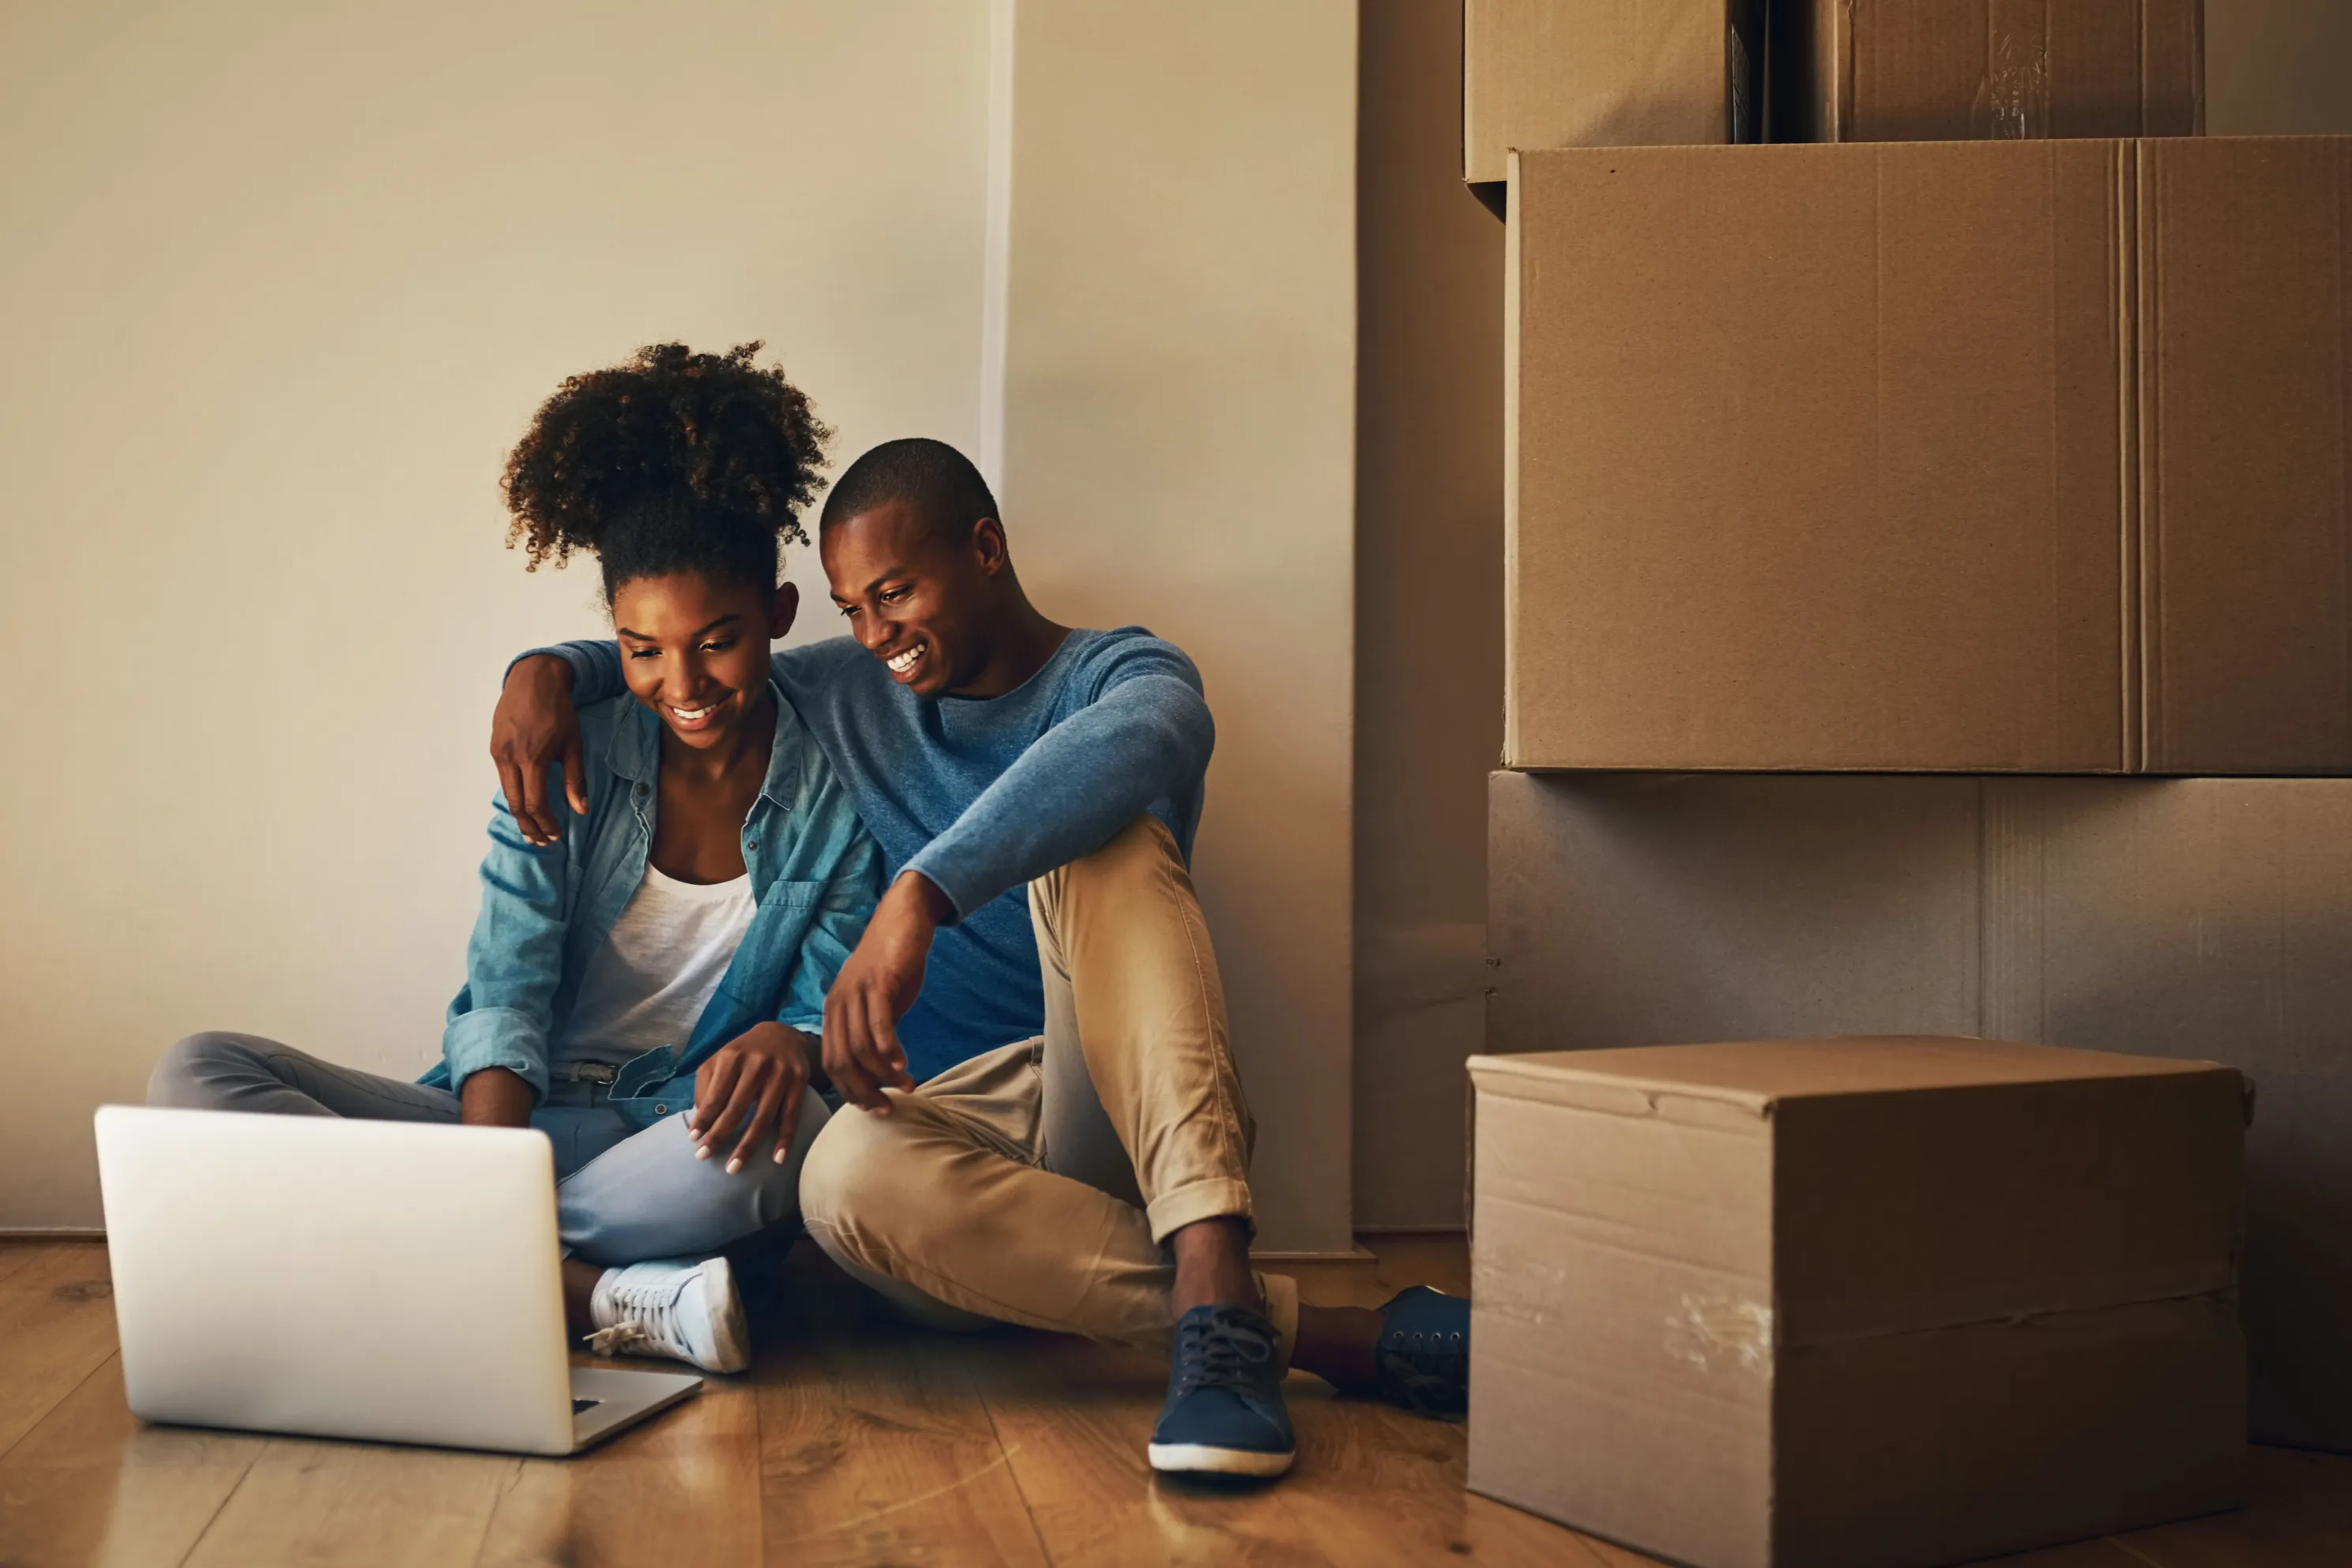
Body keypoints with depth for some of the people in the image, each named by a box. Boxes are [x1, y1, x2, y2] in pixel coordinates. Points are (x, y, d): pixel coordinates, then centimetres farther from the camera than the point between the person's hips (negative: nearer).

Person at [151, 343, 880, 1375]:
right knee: (198, 1074, -19)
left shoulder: (838, 792, 0)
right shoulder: (561, 763, 2)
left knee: (783, 1134, -38)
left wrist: (789, 1041, -27)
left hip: (679, 1152, -3)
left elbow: (838, 1010, -1)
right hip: (516, 1124, 3)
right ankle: (603, 1300, -29)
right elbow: (507, 992, -6)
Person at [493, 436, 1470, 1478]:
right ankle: (1328, 1337, -34)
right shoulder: (848, 696, 18)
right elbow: (656, 661, 28)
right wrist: (549, 670, 3)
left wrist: (917, 894, -39)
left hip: (1112, 1114, -3)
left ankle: (1214, 1277, -46)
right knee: (847, 1174, -34)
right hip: (941, 1112, 3)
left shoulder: (1113, 671, 0)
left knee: (1102, 843, -29)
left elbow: (1153, 732, -27)